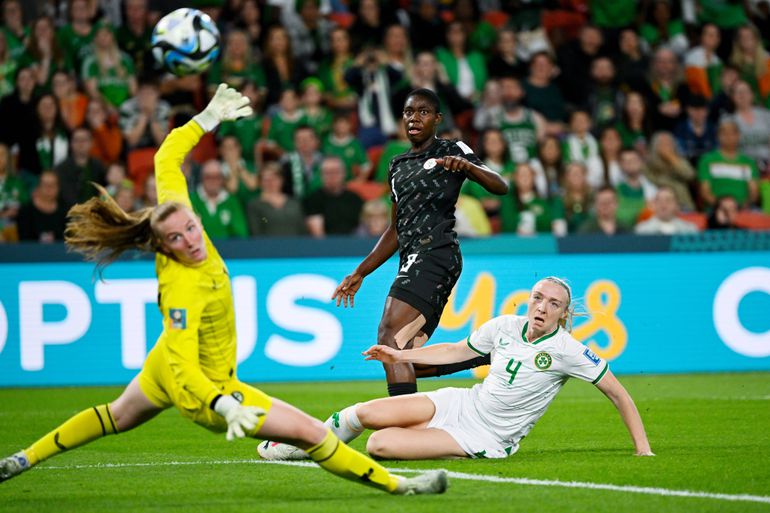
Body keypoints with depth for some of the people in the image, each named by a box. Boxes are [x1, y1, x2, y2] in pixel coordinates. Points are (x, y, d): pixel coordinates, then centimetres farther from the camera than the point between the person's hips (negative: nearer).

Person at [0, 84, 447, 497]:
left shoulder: (178, 213, -20)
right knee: (310, 431, -9)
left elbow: (167, 160, -7)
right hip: (203, 385, -10)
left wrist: (210, 116, -7)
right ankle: (395, 485, 0)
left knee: (117, 417, 36)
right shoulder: (182, 289, -39)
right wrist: (225, 407, -53)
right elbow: (184, 367, -43)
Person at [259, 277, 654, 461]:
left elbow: (617, 392, -11)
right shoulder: (504, 327, -1)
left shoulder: (567, 350, -17)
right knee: (366, 413, -9)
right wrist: (400, 356, 12)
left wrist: (642, 446, -16)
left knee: (379, 445, -24)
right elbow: (456, 352, 16)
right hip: (462, 404, 5)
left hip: (485, 440, -5)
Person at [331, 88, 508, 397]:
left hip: (435, 253, -9)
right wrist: (360, 273, 28)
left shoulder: (451, 151, 2)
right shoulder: (398, 166, 23)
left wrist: (467, 166, -27)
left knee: (389, 338, -22)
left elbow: (500, 187, -9)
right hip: (413, 260, 9)